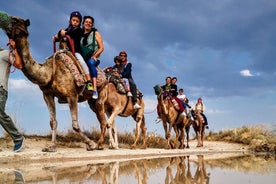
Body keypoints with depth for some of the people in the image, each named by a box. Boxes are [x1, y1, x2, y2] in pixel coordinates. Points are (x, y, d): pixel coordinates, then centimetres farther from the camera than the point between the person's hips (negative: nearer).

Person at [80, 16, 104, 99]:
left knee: (90, 62, -38)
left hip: (94, 58, -4)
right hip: (83, 58, 4)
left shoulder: (95, 33, 9)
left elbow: (101, 48, 3)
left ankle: (95, 90, -46)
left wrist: (94, 56, -10)